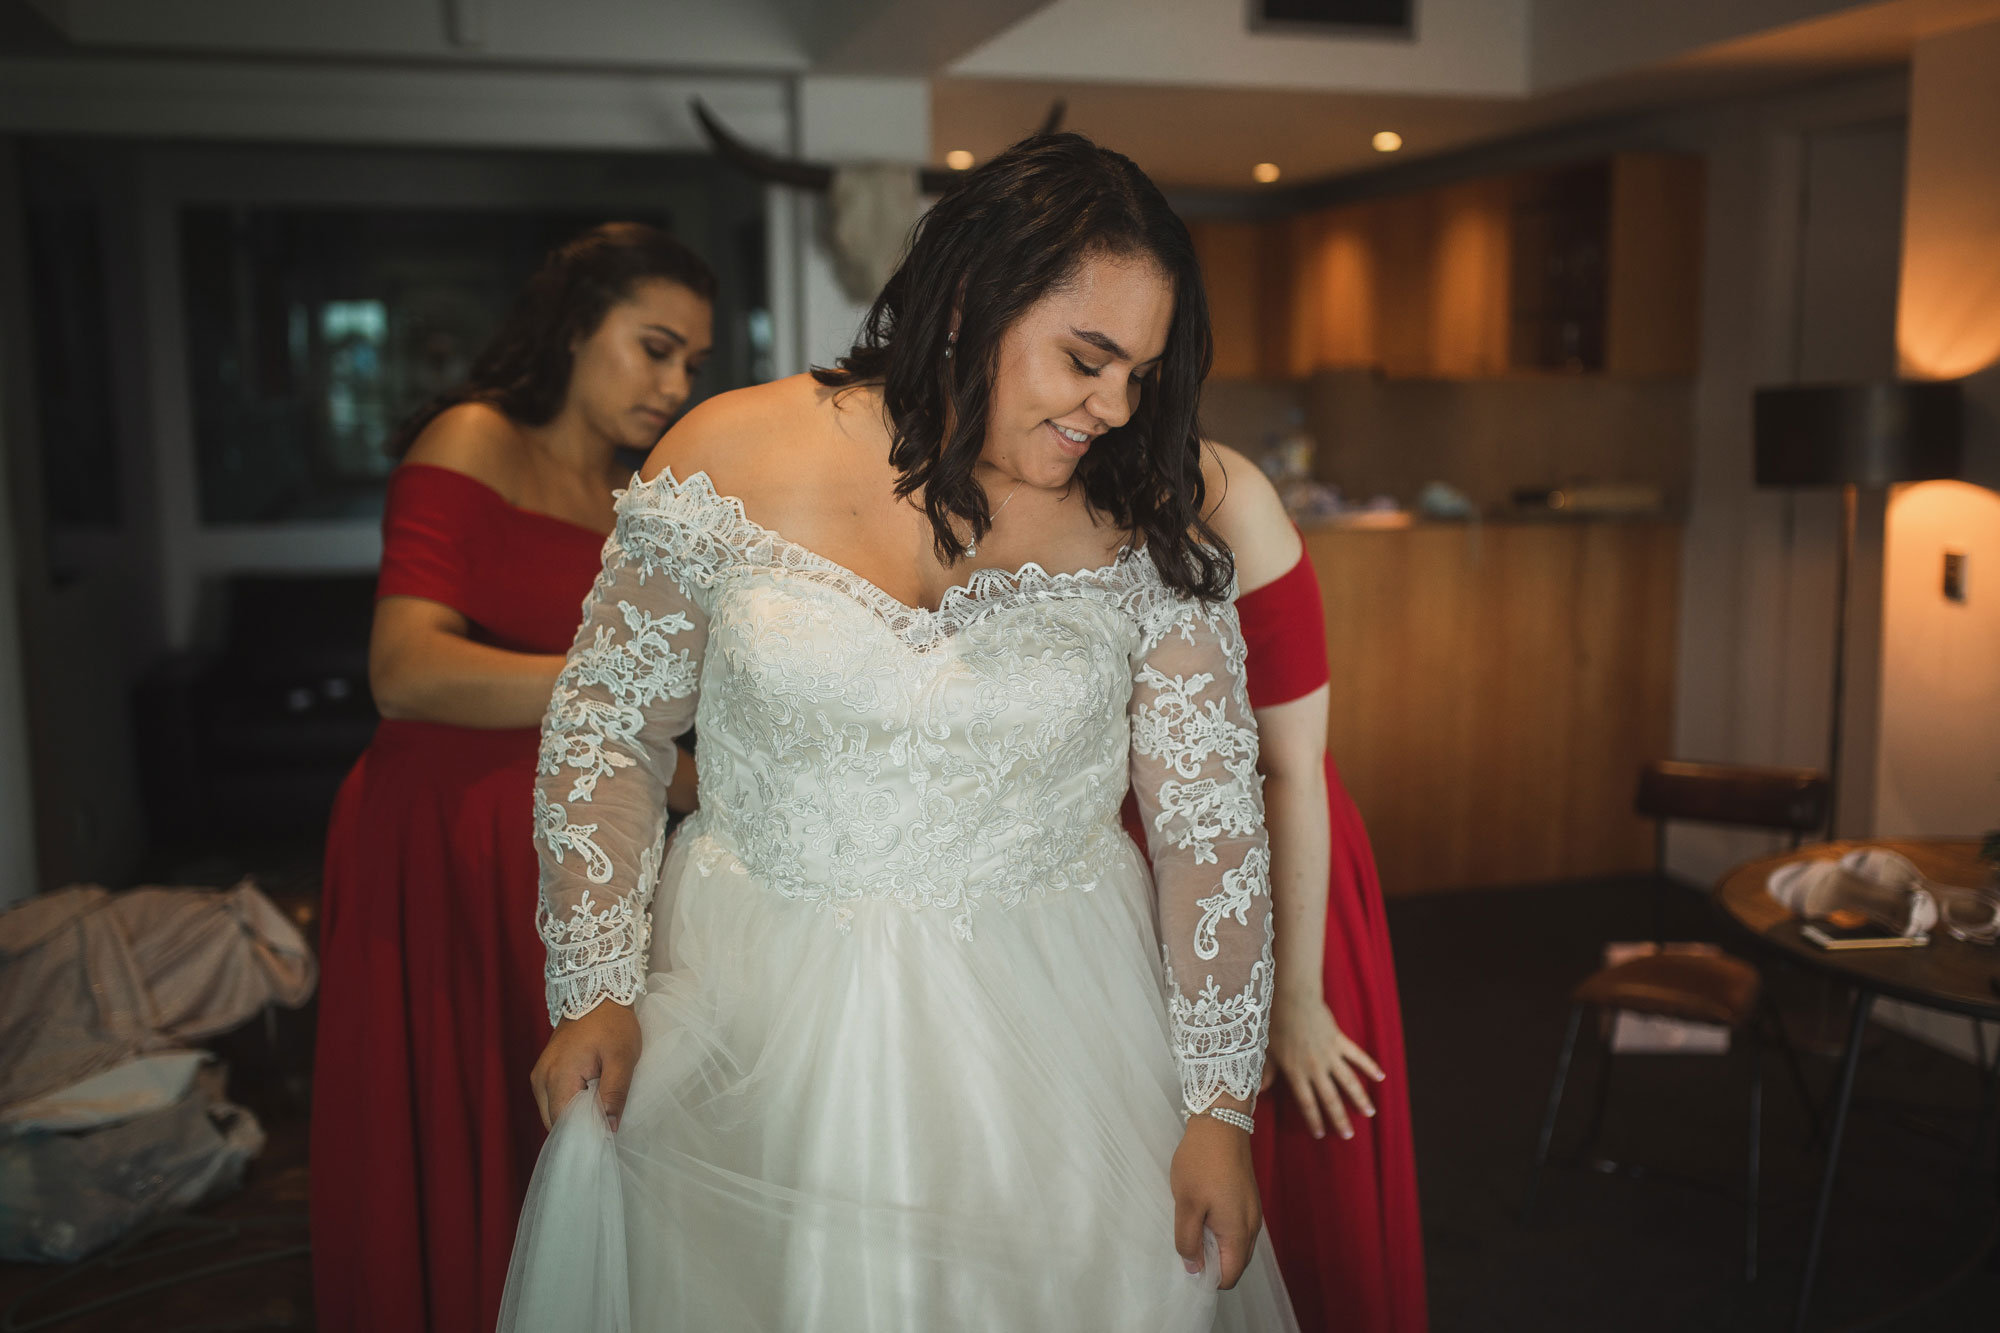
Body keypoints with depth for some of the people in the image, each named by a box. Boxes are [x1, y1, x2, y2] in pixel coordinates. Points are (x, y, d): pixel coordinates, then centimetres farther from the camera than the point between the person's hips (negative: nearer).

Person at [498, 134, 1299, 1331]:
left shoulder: (1149, 531, -7)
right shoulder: (730, 460, -8)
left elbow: (1213, 826, -4)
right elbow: (609, 730, 1)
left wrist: (1220, 1107, -5)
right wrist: (597, 993, -4)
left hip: (1047, 1032, 1)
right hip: (744, 1020, 0)